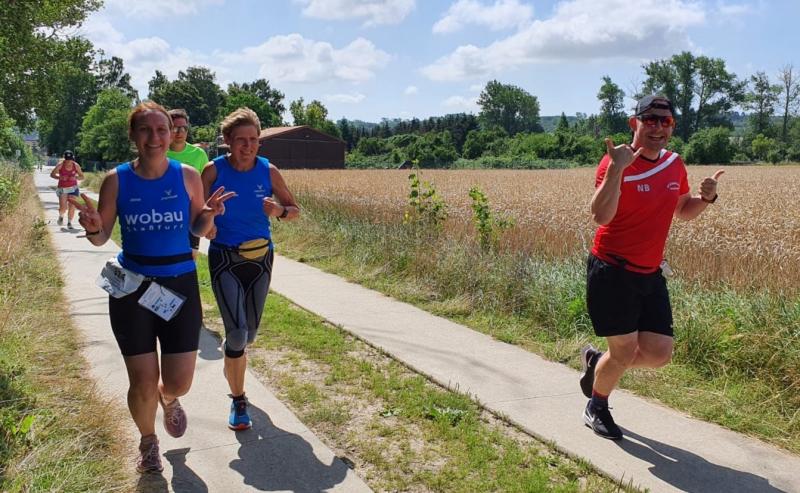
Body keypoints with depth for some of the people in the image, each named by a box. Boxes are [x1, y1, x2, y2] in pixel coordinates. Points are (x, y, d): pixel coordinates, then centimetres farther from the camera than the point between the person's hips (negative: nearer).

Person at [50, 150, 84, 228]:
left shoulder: (76, 165, -5)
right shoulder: (60, 165, -10)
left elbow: (82, 176, 3)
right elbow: (52, 174, -5)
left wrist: (75, 177, -18)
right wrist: (59, 177, -23)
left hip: (73, 188, 1)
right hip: (62, 188, -1)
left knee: (72, 206, -7)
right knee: (63, 208, -9)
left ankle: (69, 223, 10)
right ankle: (61, 216, 26)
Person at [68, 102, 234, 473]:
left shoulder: (187, 175, -4)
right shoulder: (117, 180, -6)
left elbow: (199, 229, 7)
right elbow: (102, 238, 1)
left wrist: (209, 213, -15)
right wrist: (93, 228, -22)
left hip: (181, 286, 1)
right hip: (132, 288, -1)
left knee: (179, 383, 3)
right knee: (143, 383, 3)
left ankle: (169, 399, 43)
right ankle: (148, 441, 35)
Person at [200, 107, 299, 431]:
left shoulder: (268, 171, -4)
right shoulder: (214, 170, -9)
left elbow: (295, 210, 4)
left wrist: (280, 212, -18)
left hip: (260, 258, 3)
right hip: (224, 259, -2)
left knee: (250, 332, 13)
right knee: (237, 332, -13)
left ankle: (231, 348, 52)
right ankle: (238, 401, 8)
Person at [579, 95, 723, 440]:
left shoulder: (675, 165, 6)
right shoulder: (617, 162, -15)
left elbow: (684, 211, 21)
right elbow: (601, 216, -30)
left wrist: (706, 197, 2)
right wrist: (616, 169, -38)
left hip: (650, 275, 7)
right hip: (612, 273, -7)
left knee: (659, 354, 4)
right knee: (625, 351, 0)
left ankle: (597, 360, 33)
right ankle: (596, 409, 29)